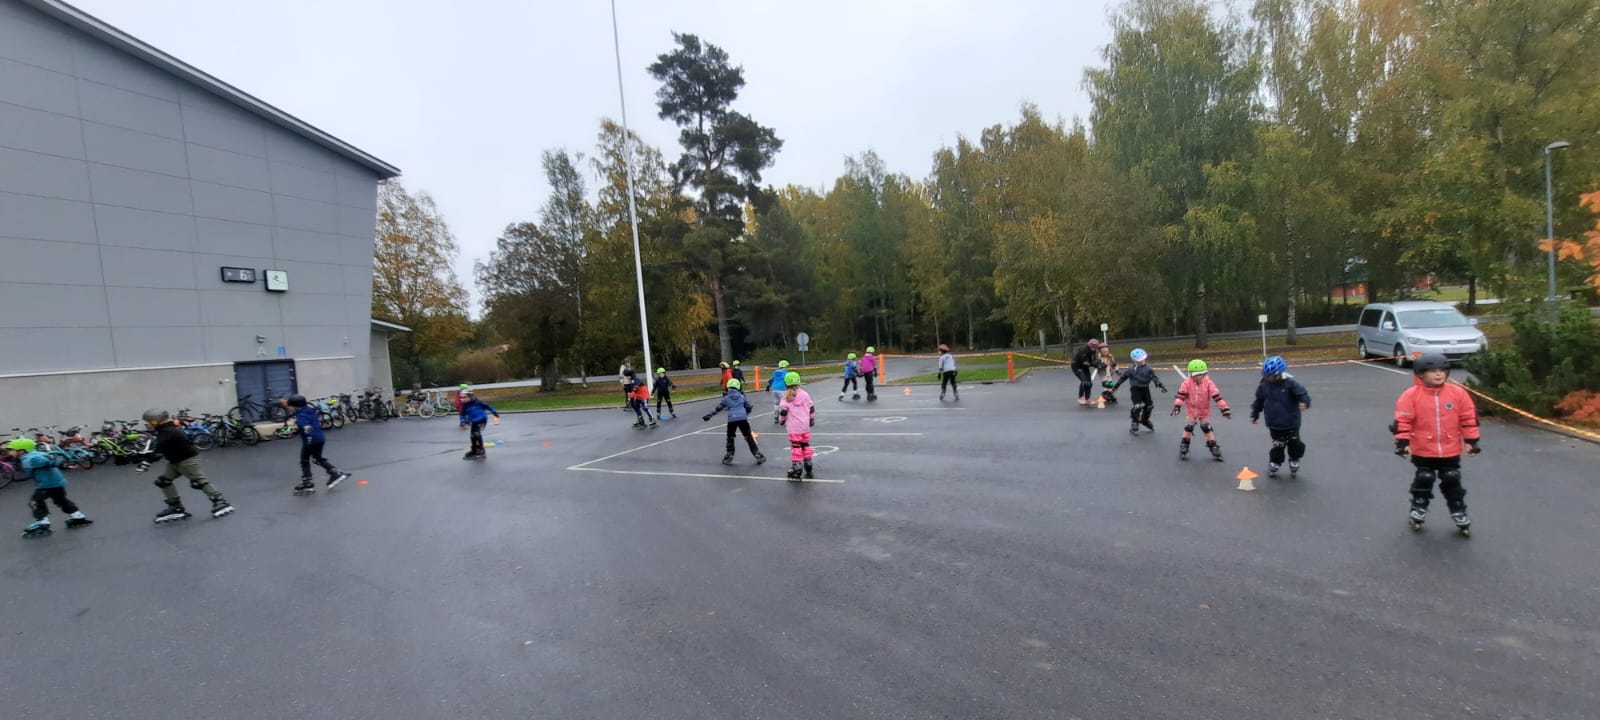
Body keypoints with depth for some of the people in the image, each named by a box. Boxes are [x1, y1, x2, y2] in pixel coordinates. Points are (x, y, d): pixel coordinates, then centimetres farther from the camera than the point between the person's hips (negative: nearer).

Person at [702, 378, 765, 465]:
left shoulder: (726, 398, 9)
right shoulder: (742, 396, 14)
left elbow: (718, 408, 11)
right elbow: (748, 407, 20)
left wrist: (709, 415, 18)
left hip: (731, 419, -1)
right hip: (743, 419, 1)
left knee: (730, 438, 17)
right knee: (749, 437, 8)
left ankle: (728, 458, 20)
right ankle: (758, 456, 8)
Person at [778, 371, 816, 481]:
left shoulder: (786, 397, -9)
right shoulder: (804, 394, 3)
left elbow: (783, 410, -12)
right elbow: (811, 408, 8)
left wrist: (782, 420, 7)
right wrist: (812, 420, 21)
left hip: (794, 427, -4)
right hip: (805, 426, 4)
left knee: (796, 447, 0)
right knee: (806, 445, 15)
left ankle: (797, 470, -1)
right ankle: (809, 469, 22)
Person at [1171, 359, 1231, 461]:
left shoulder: (1208, 383, -16)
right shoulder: (1187, 383, -16)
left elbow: (1217, 396, -18)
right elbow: (1181, 396, -16)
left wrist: (1224, 409, -21)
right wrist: (1177, 406, -27)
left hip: (1204, 411, 0)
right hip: (1190, 411, 0)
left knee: (1207, 429, 2)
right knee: (1188, 428, -2)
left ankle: (1214, 448, 16)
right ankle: (1183, 448, 11)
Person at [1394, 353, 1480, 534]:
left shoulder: (1458, 393, -5)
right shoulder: (1411, 395, -14)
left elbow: (1469, 417, 3)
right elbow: (1403, 420, -12)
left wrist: (1471, 440, 2)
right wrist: (1402, 442, -14)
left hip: (1451, 451, 2)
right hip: (1423, 451, -2)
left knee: (1452, 483, 13)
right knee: (1423, 481, 9)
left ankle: (1460, 515, 27)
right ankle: (1418, 512, 24)